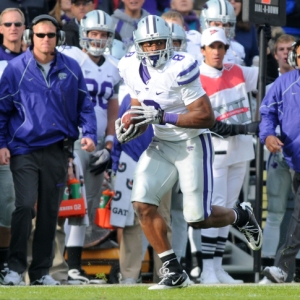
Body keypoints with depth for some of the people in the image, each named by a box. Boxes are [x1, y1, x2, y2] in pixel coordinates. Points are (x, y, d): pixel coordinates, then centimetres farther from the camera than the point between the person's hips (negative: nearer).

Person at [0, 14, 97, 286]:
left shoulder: (71, 69, 4)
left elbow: (84, 105, 10)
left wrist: (89, 134, -4)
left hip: (58, 150, 3)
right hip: (24, 149, -3)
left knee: (50, 212, 8)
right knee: (25, 207, -14)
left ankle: (41, 271, 16)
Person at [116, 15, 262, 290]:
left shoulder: (180, 69, -23)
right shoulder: (132, 68, -2)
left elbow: (206, 117, -23)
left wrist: (162, 116, -29)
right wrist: (131, 128, -9)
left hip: (192, 145, -6)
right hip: (161, 145, 6)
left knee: (198, 219, -3)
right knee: (142, 204, -11)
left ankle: (241, 216, 31)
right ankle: (173, 271, -2)